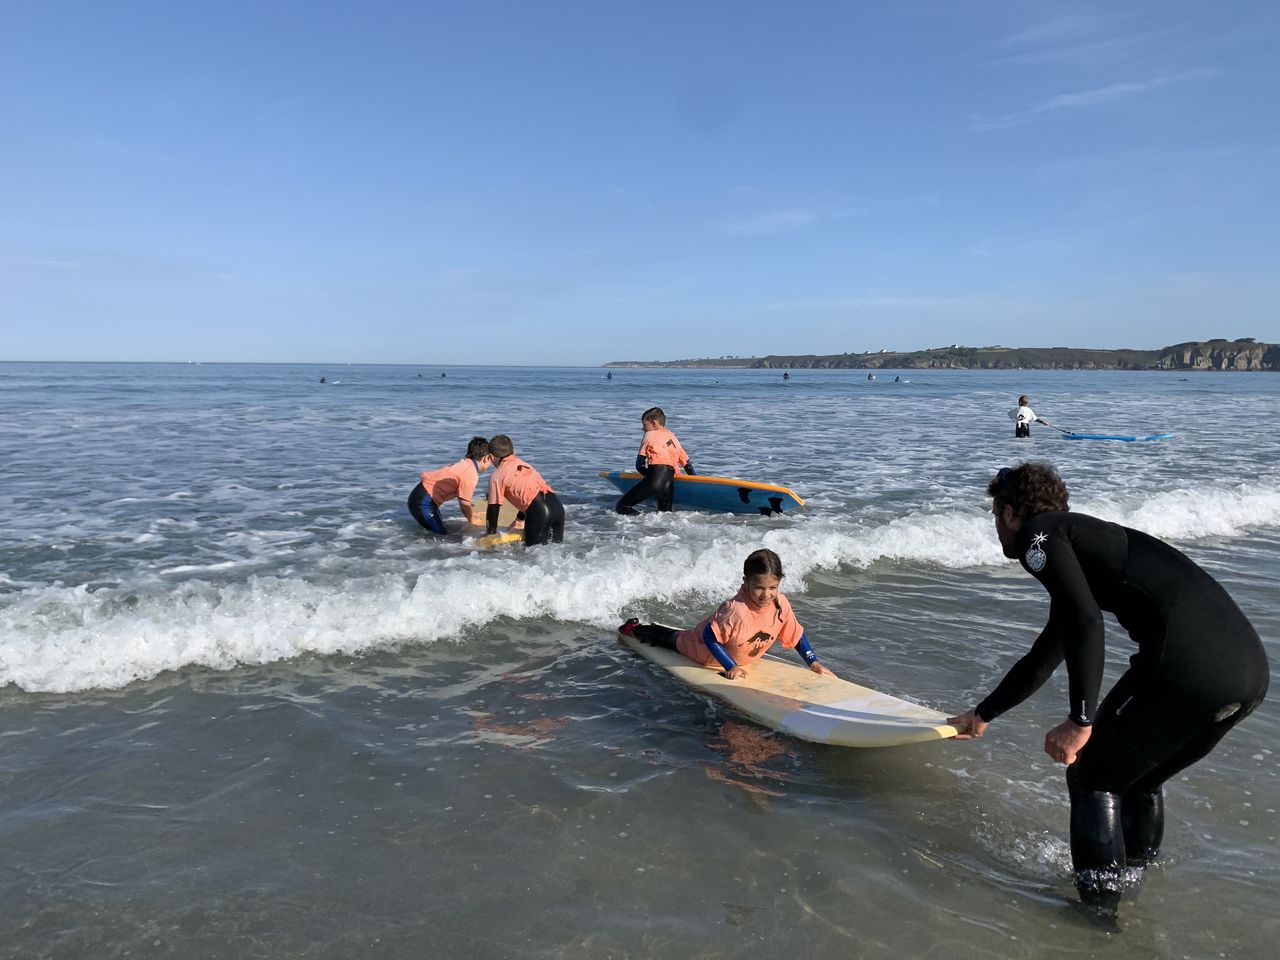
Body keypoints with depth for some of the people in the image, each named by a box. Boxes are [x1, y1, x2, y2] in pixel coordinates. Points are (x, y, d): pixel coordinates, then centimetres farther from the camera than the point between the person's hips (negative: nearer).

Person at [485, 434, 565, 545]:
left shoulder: (497, 476, 7)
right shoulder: (523, 464, 27)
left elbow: (493, 509, 9)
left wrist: (490, 534, 21)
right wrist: (518, 519, 47)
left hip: (539, 511, -6)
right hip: (557, 504, 6)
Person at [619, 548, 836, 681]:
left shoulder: (781, 605, -28)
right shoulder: (735, 610, -47)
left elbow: (797, 635, -12)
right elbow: (709, 637, -38)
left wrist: (814, 663, -15)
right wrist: (730, 667, -37)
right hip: (706, 655, -4)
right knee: (674, 640, 25)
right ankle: (635, 628, 52)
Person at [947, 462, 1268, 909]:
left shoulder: (1038, 534, 5)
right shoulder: (1079, 537, 32)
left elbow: (1084, 621, -16)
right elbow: (1043, 658, 40)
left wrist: (1080, 721, -15)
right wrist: (981, 715, 48)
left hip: (1187, 667, -9)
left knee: (1092, 778, 11)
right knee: (1140, 778, 28)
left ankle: (1099, 911, 18)